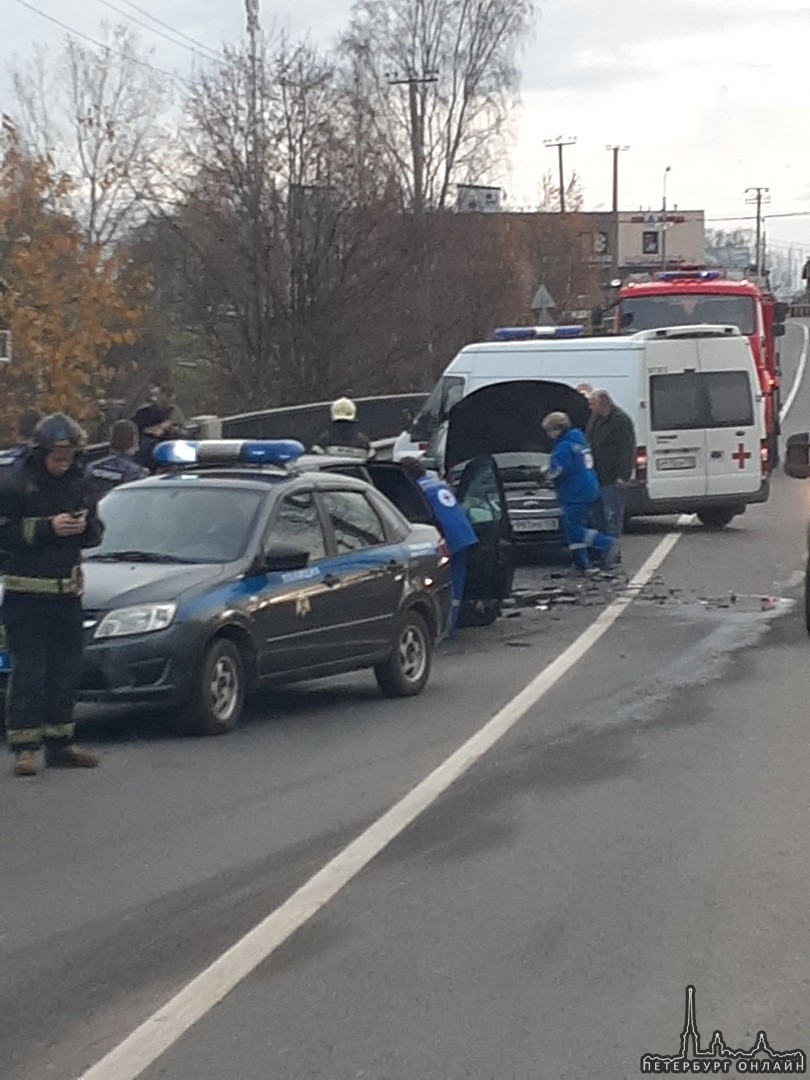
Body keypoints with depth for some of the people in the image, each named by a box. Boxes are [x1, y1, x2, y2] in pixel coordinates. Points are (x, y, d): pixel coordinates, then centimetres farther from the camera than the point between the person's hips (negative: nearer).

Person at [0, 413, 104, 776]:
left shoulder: (77, 483, 11)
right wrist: (48, 528, -18)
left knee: (67, 669, 8)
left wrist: (85, 526, -7)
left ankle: (59, 744, 17)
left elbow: (96, 532, 16)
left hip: (67, 590, 6)